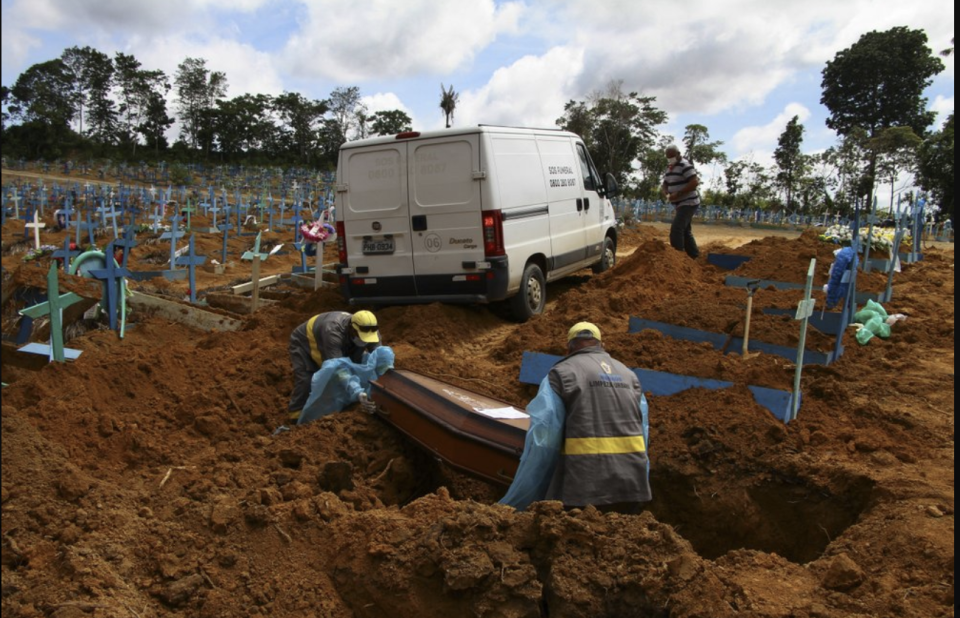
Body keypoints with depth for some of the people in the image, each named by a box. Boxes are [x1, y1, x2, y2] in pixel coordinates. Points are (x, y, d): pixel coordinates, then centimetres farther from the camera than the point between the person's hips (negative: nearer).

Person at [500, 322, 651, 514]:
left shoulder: (561, 373, 0)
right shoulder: (629, 375, 16)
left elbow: (543, 442, -7)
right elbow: (641, 433, 14)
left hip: (584, 486, -5)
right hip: (630, 484, 5)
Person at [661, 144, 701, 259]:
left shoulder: (685, 165, -14)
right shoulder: (670, 168, 13)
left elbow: (694, 182, -23)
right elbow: (665, 185, 17)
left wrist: (677, 194, -24)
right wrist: (667, 194, -6)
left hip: (688, 203, -10)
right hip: (681, 204, 10)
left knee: (676, 229, -19)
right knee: (685, 231, 14)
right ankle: (695, 257, 23)